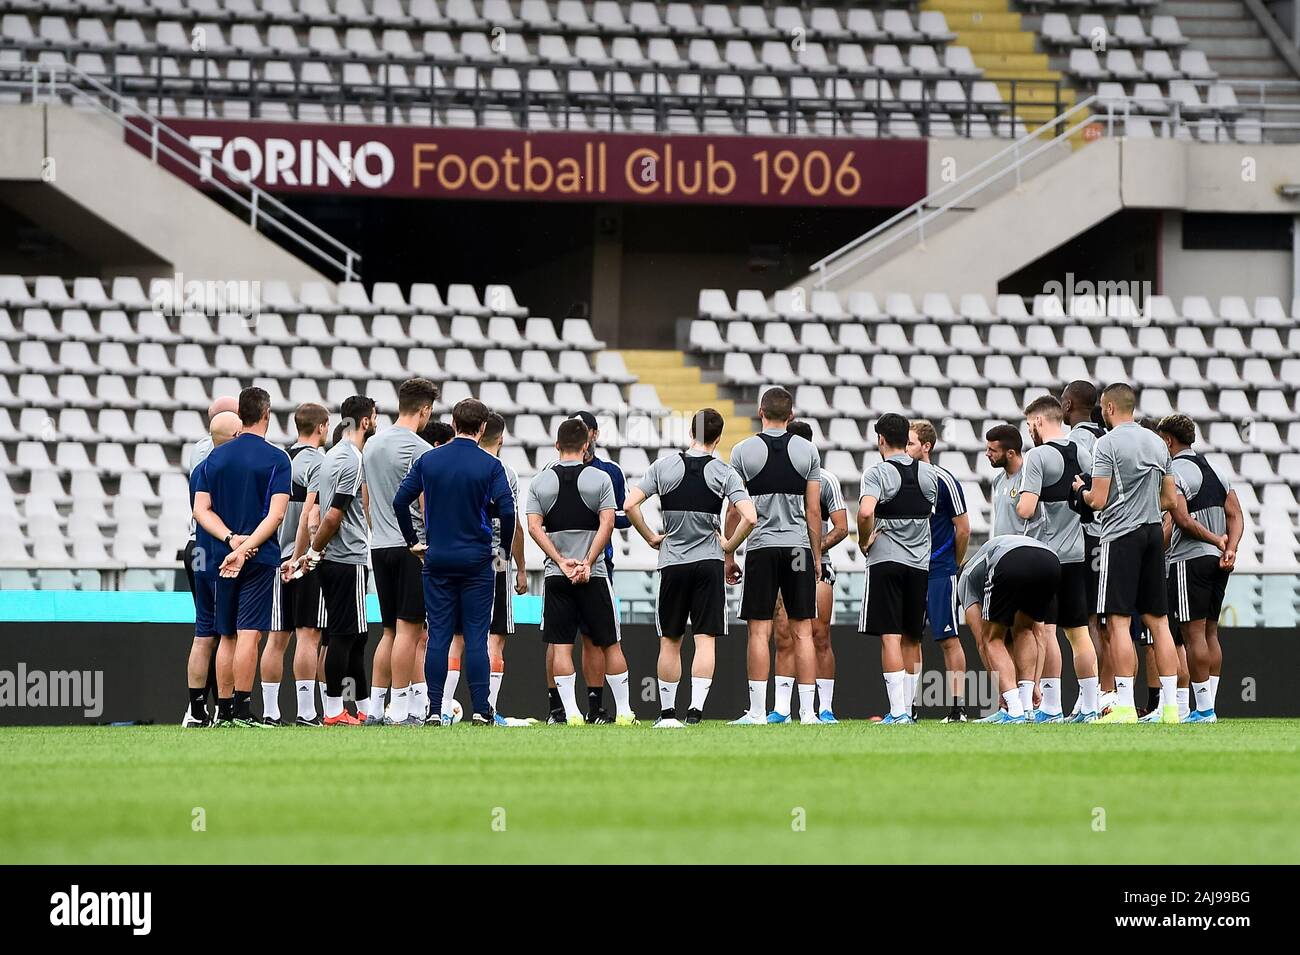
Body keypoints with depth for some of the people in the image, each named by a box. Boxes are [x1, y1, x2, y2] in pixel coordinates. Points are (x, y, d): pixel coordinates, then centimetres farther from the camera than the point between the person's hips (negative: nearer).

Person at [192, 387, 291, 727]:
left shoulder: (216, 456, 9)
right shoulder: (276, 458, -4)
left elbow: (201, 509, 3)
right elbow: (277, 513, -14)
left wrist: (230, 539, -8)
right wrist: (245, 547, -16)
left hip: (222, 557, 4)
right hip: (260, 557, -4)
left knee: (227, 636, 11)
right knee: (249, 633, -8)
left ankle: (223, 711, 12)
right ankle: (242, 711, -13)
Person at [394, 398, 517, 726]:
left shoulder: (428, 460, 3)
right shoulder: (490, 465, -6)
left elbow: (400, 500, 1)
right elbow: (507, 511, -13)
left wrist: (412, 540, 12)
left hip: (437, 560, 2)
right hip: (477, 561, -2)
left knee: (438, 636, 3)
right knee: (476, 637, 0)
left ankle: (435, 710, 0)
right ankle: (481, 710, -2)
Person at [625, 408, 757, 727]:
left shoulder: (664, 467, 0)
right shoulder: (724, 473, -3)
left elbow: (630, 504, -6)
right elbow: (750, 517, -13)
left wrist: (651, 538, 5)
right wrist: (729, 546, 3)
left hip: (673, 562, 1)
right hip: (709, 562, -1)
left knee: (670, 640, 11)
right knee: (705, 638, -1)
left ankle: (667, 712, 15)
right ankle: (695, 708, -13)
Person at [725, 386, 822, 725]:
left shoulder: (743, 451, -1)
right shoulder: (808, 451, 3)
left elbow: (734, 510, -1)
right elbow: (813, 510, 4)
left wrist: (729, 556, 7)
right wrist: (817, 556, 11)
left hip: (761, 548, -1)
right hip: (798, 546, 1)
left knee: (759, 631, -1)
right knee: (802, 631, 3)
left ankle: (757, 711, -5)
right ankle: (807, 710, 1)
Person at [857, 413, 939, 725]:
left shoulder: (877, 473, -8)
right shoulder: (928, 473, 9)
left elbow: (865, 512, -24)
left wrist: (864, 541, -8)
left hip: (886, 559, -5)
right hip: (920, 562, 5)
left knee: (890, 637, -7)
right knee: (911, 639, 13)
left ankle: (898, 710, -15)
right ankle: (907, 708, 16)